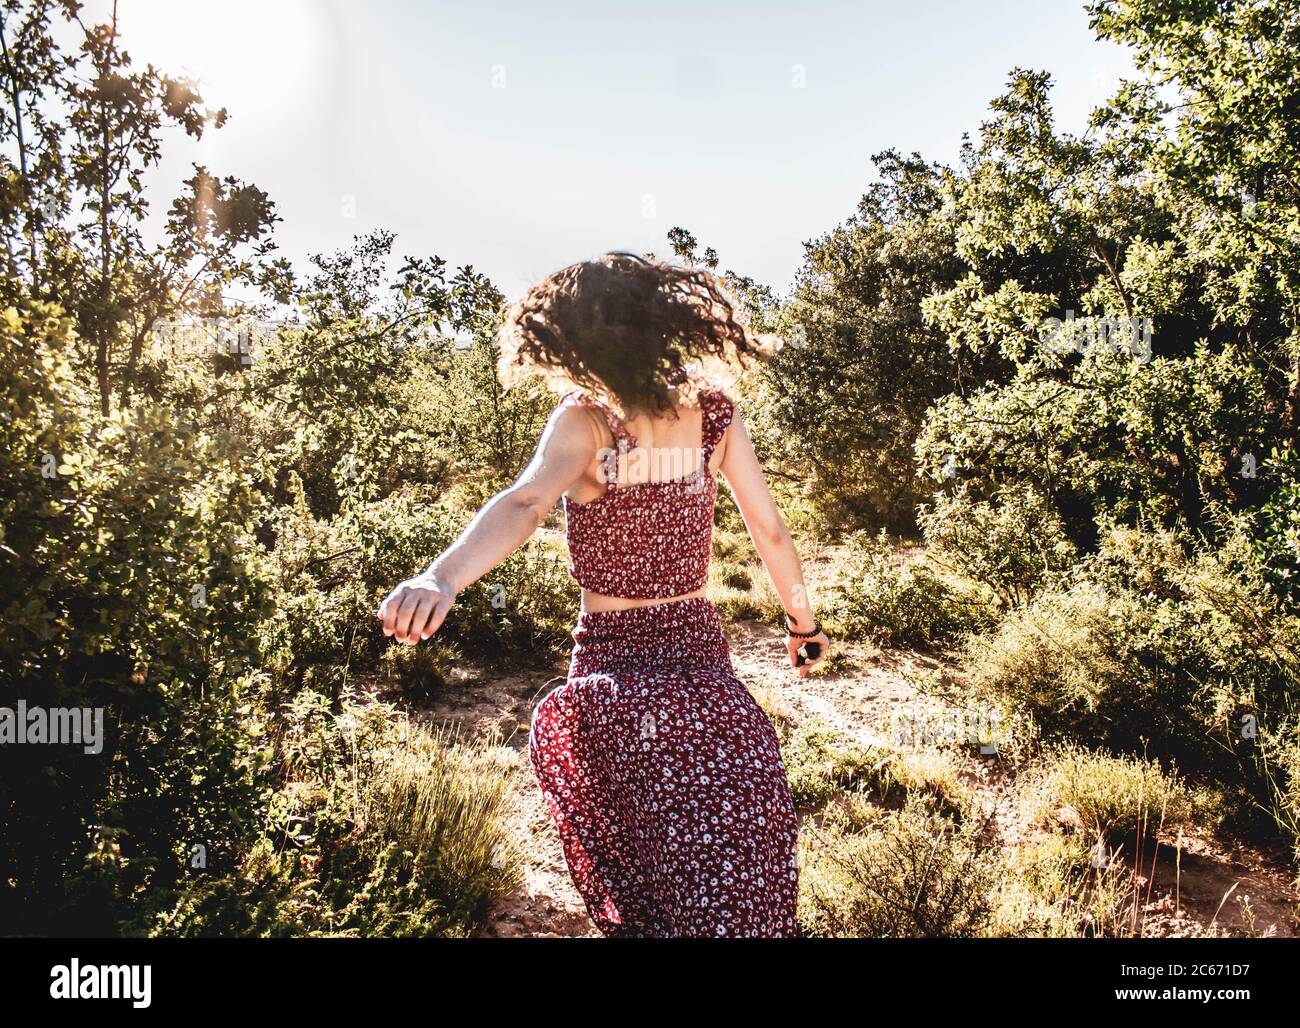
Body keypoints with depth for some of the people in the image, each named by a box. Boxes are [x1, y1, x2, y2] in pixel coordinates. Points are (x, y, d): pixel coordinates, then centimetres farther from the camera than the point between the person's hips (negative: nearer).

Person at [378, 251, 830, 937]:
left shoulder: (585, 419, -17)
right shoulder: (715, 415, -5)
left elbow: (525, 502, -36)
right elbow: (770, 532, 1)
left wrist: (442, 577, -52)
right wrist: (803, 622, 16)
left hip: (613, 660, -3)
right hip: (699, 646, 3)